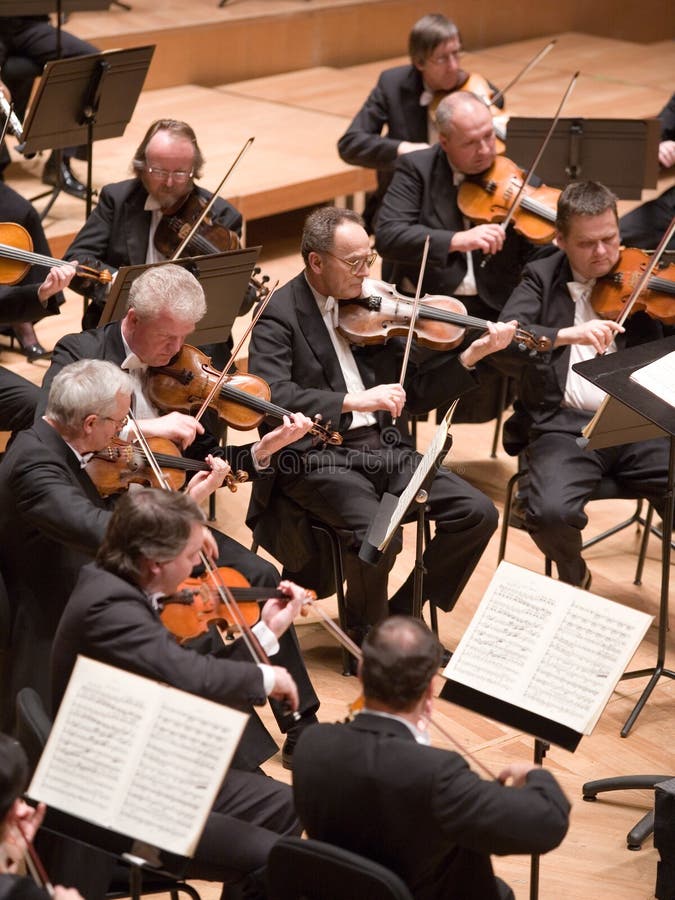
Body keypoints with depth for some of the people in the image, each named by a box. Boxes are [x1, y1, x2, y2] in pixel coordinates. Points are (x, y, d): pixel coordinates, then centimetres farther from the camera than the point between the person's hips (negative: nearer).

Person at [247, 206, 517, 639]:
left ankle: (405, 610, 9)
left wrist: (472, 355, 0)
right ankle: (367, 632, -1)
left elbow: (412, 392, 13)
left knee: (478, 513, -9)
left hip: (384, 450, 6)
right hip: (317, 457, -6)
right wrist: (353, 401, -31)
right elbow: (272, 396, -23)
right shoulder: (279, 314, -6)